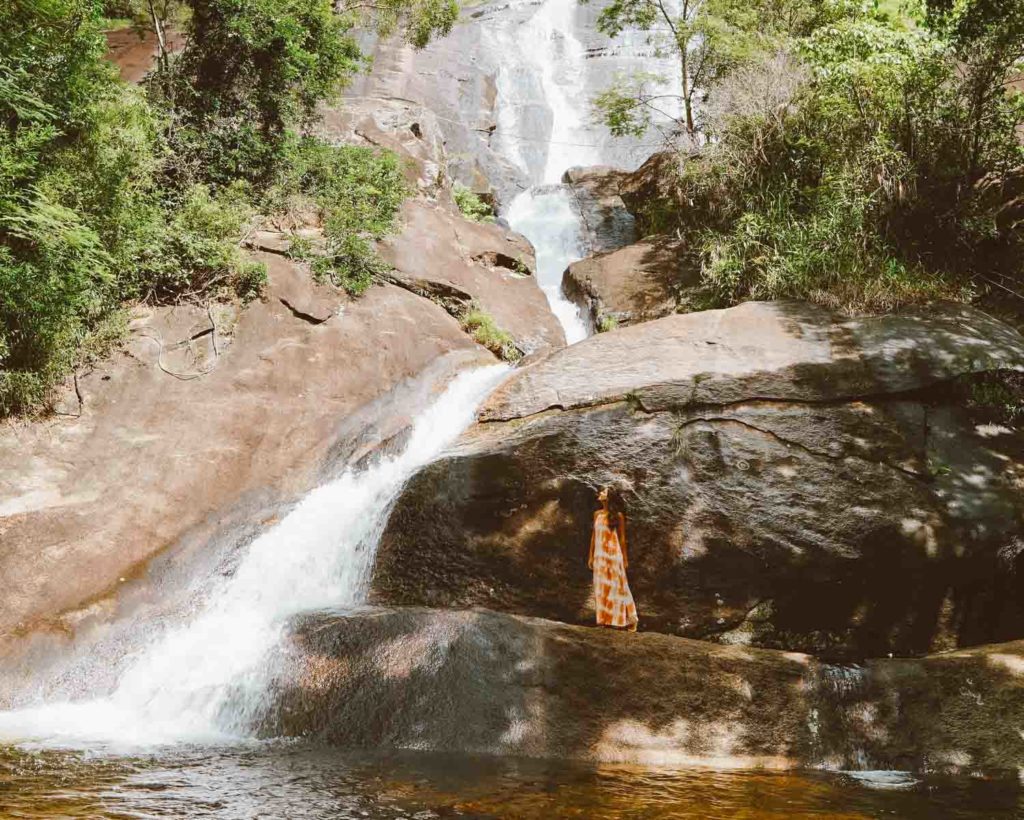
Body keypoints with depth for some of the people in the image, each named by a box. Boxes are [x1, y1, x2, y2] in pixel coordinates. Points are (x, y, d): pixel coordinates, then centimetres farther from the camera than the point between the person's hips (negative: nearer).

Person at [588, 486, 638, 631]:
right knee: (601, 587, 7)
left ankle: (622, 619, 7)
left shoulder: (618, 516, -5)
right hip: (600, 555, 5)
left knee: (616, 586, -1)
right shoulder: (597, 514, 8)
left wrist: (625, 558, -4)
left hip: (614, 554, -5)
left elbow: (622, 538, -3)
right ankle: (604, 618, 15)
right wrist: (591, 556, 12)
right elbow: (594, 536, 12)